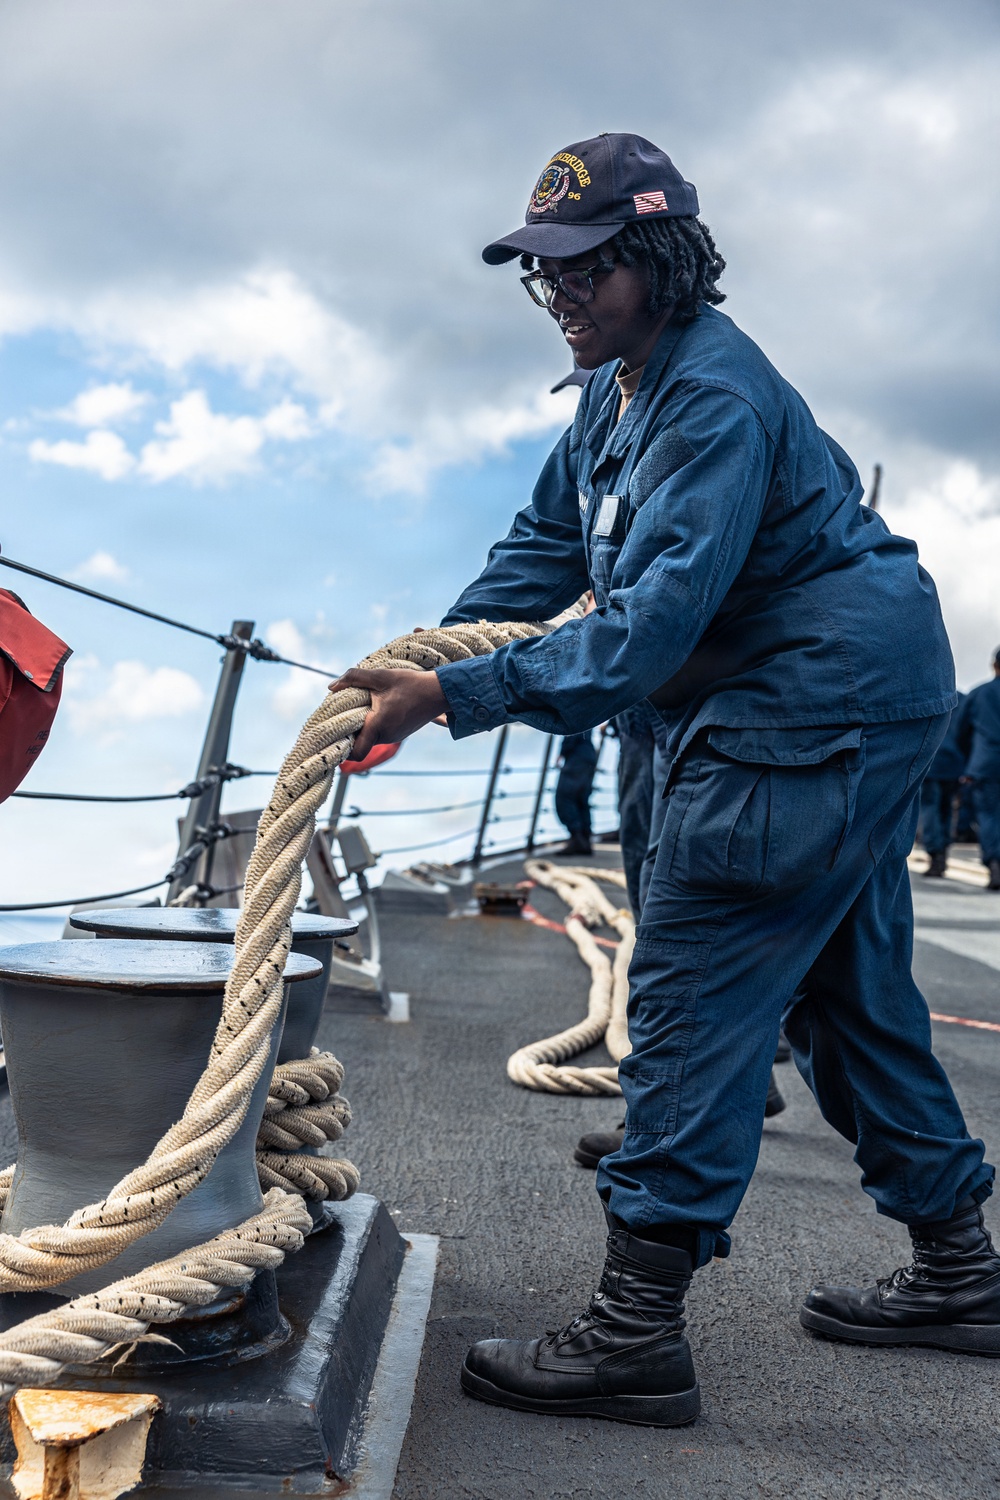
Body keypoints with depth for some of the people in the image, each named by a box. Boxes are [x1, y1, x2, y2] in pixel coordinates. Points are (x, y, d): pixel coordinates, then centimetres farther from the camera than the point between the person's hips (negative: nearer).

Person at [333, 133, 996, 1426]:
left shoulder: (713, 396, -21)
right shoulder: (619, 388, 12)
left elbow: (654, 620, -29)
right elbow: (546, 545, 11)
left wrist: (456, 697, -31)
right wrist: (427, 650, -4)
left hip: (816, 706, -11)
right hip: (854, 703, 11)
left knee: (693, 993, -12)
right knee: (850, 992, 16)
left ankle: (637, 1329, -7)